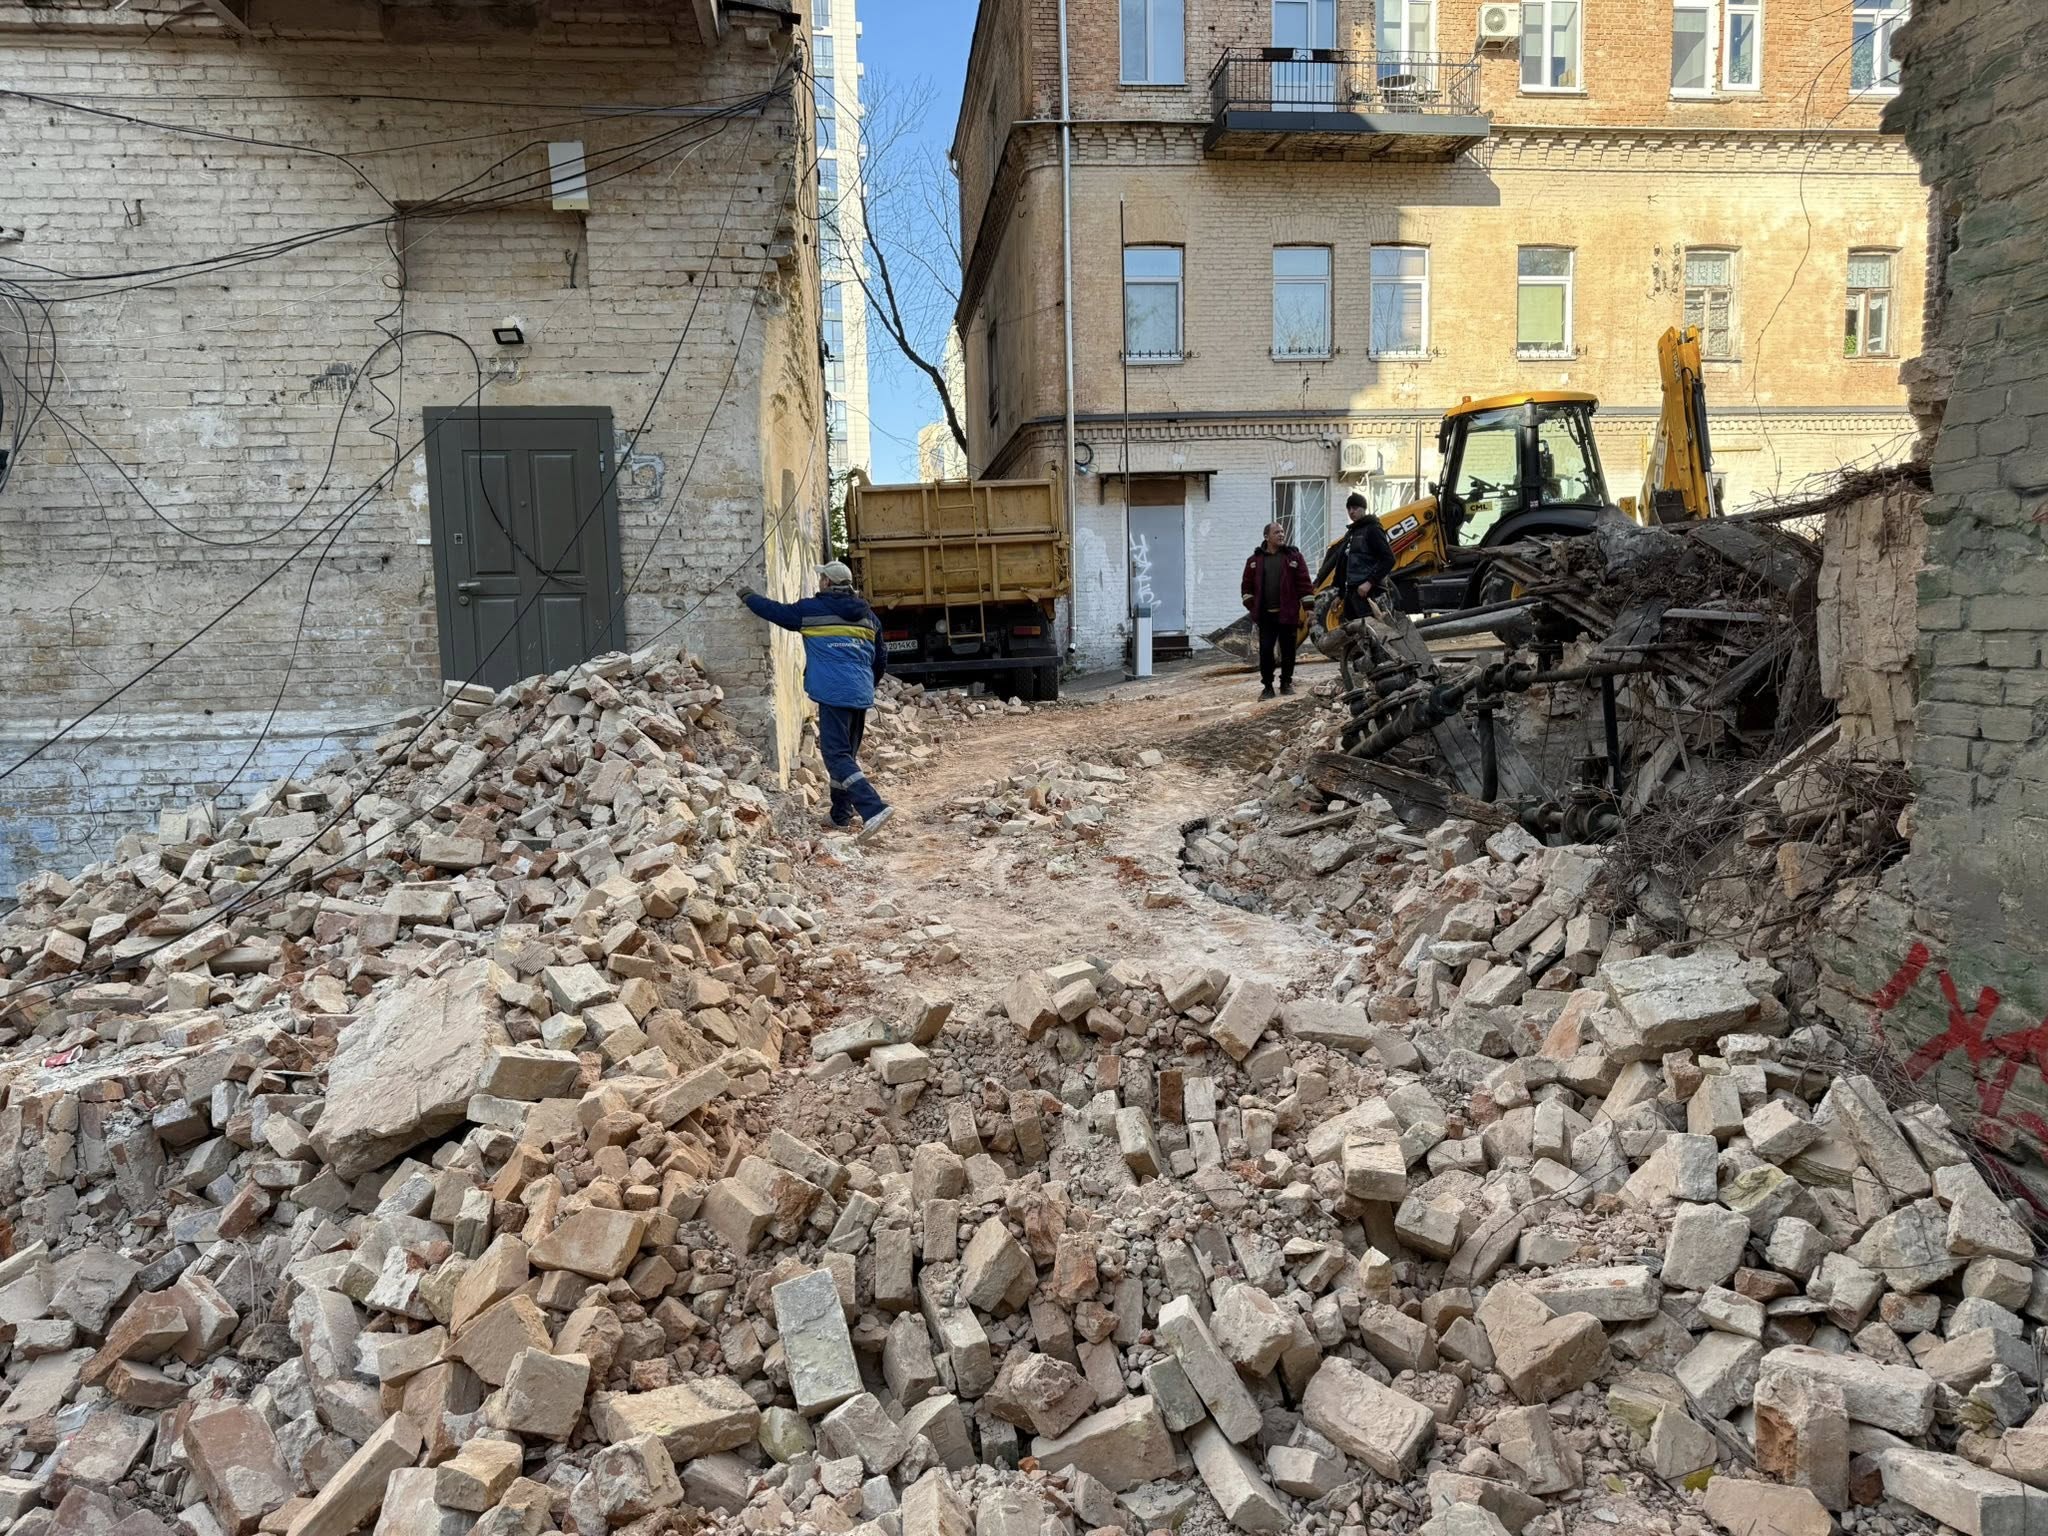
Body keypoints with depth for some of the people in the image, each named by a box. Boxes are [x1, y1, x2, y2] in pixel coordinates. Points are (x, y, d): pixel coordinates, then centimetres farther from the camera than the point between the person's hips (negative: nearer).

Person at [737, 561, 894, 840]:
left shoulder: (812, 609, 0)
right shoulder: (868, 616, 15)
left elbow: (775, 610, 12)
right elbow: (879, 662, 22)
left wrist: (748, 596, 31)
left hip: (834, 694, -6)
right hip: (862, 696, 6)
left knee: (837, 756, -8)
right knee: (848, 753, 18)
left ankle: (874, 809, -23)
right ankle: (841, 815, 25)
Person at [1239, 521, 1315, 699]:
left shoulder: (1294, 556, 3)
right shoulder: (1255, 560, 7)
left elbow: (1304, 584, 0)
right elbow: (1248, 586, 11)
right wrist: (1252, 608, 5)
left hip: (1288, 614, -1)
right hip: (1265, 615, 1)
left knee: (1288, 650, 6)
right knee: (1265, 650, -3)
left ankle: (1286, 683, 21)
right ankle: (1268, 686, 6)